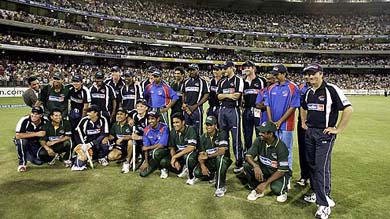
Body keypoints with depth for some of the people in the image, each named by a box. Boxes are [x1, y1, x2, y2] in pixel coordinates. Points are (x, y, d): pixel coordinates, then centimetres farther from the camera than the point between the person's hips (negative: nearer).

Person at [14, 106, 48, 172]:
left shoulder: (45, 122, -13)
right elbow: (17, 136, -31)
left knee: (39, 161, -15)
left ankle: (29, 155, 21)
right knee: (22, 140, -36)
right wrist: (36, 134, -35)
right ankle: (22, 163, -15)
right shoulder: (24, 120, -24)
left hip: (36, 143, 2)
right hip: (24, 143, -2)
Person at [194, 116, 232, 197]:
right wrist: (202, 165, -23)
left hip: (223, 160, -4)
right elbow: (201, 154, -4)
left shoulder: (221, 134, -14)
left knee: (220, 157, -39)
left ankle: (221, 187, -26)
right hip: (210, 162, 4)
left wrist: (208, 156, -28)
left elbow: (222, 151, -25)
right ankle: (213, 175, 13)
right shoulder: (203, 137, 1)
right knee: (197, 172, -21)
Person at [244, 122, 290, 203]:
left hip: (278, 172, -4)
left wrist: (265, 183, -29)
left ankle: (282, 191, 6)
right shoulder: (259, 140, -12)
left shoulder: (281, 147, -25)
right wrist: (256, 166, -38)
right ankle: (257, 190, 1)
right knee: (247, 166, -22)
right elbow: (248, 156, -15)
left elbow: (282, 170, -24)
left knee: (276, 188, -34)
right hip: (264, 169, 4)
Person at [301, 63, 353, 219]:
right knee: (312, 164, 13)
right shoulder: (308, 92, 10)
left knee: (322, 167, -7)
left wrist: (338, 129, -14)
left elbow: (348, 109, -16)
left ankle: (324, 204, 2)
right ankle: (317, 193, 30)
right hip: (309, 132, 7)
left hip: (324, 134, -7)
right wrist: (303, 122, 19)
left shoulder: (331, 90, -12)